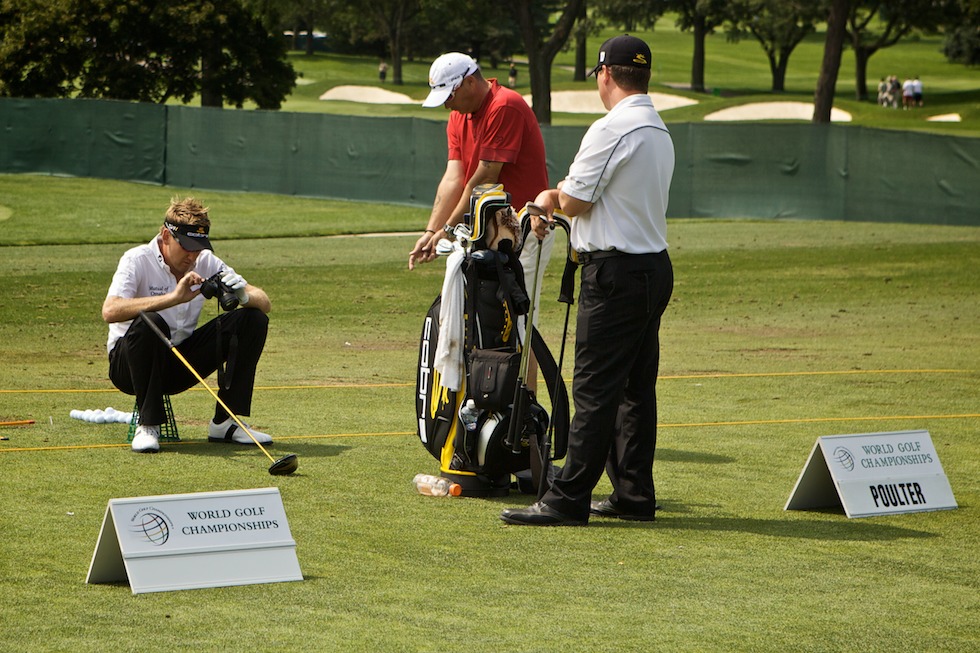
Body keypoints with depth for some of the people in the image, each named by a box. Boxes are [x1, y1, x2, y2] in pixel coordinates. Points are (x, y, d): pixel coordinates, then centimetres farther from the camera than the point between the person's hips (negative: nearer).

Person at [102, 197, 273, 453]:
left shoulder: (205, 262, -2)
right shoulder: (138, 260, -16)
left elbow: (265, 304, -3)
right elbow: (110, 311, -35)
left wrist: (243, 296, -27)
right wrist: (173, 297, -40)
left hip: (182, 365, 5)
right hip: (128, 363, -5)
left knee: (254, 319, -8)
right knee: (149, 322, -38)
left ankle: (225, 422, -6)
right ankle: (147, 425, -22)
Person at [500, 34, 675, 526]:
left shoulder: (612, 130, -16)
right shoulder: (659, 132, 15)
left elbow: (575, 200, -13)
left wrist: (554, 196, 9)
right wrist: (557, 202, 10)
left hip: (616, 273, -9)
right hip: (655, 267, 9)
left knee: (595, 390, -9)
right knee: (636, 389, 13)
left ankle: (568, 500, -9)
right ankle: (635, 496, 16)